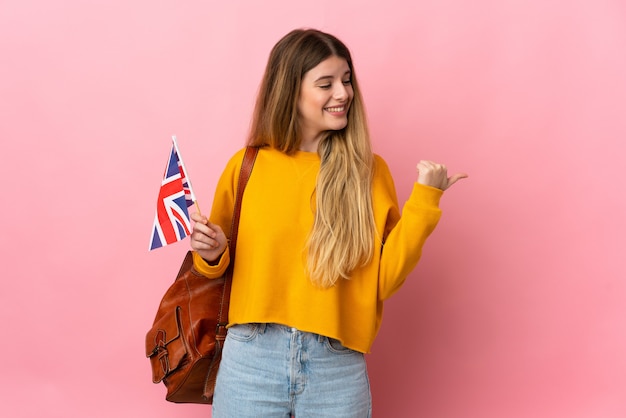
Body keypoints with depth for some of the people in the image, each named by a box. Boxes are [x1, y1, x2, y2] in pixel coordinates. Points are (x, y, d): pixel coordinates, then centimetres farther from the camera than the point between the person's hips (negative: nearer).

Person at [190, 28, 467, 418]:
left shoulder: (370, 171, 0)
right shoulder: (246, 167, 0)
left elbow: (385, 280, -3)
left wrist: (424, 199, -8)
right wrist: (212, 254, -8)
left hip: (338, 368, 0)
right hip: (252, 358, 1)